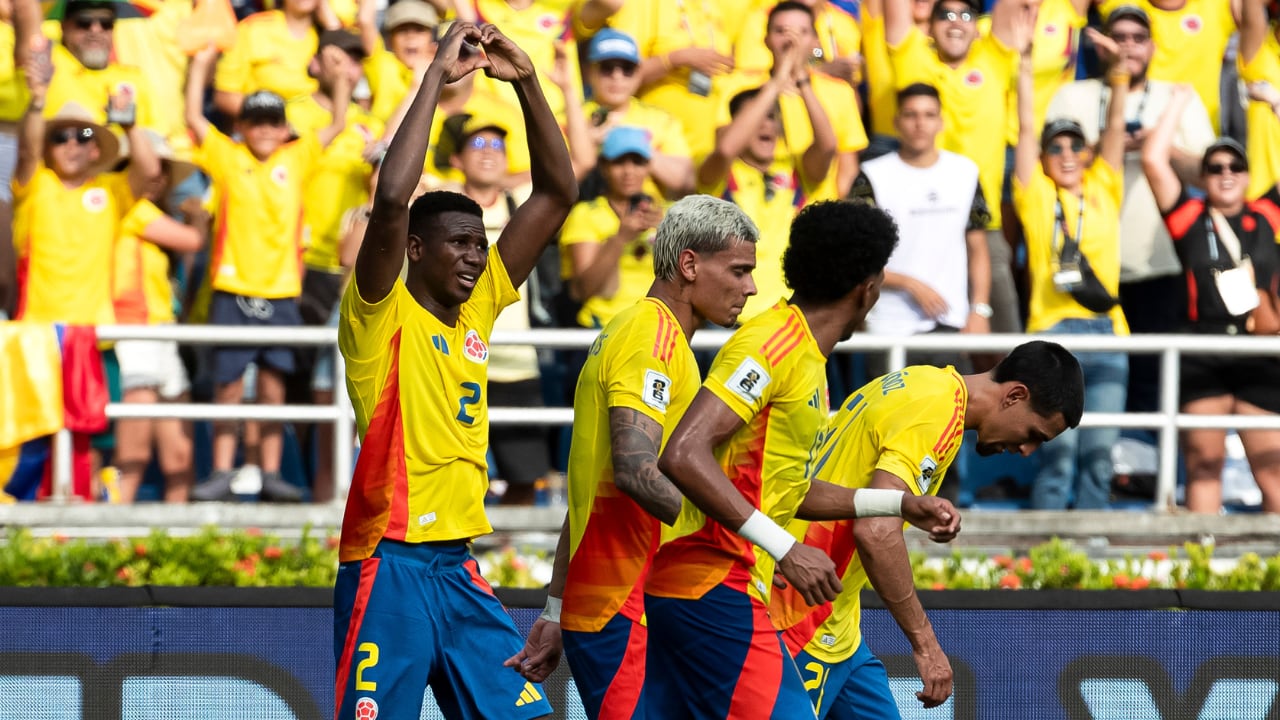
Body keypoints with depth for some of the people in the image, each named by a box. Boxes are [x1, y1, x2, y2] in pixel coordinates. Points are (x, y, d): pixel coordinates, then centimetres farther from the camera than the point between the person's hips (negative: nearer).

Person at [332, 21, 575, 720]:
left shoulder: (477, 309, 13)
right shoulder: (382, 315, -5)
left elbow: (556, 194, 13)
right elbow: (392, 198, -23)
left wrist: (527, 83, 3)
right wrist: (438, 75, -17)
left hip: (458, 567, 7)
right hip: (389, 564, -7)